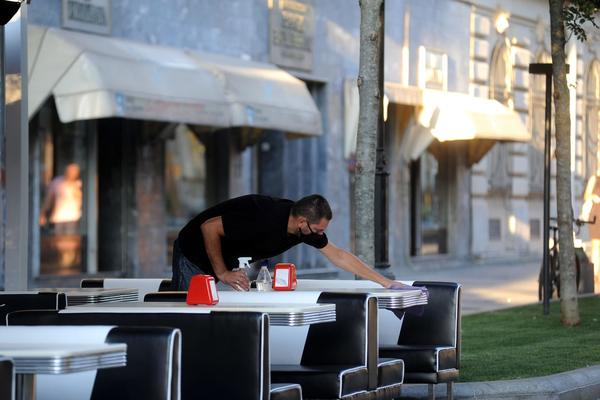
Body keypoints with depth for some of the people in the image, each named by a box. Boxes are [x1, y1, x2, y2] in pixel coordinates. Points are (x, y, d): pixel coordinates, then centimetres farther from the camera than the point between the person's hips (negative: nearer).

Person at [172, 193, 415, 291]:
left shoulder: (306, 228, -9)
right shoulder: (264, 218, -35)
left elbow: (338, 256, 2)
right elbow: (209, 227, -30)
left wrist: (385, 282, 1)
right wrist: (223, 274, -24)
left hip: (220, 259, 8)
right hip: (194, 254, -8)